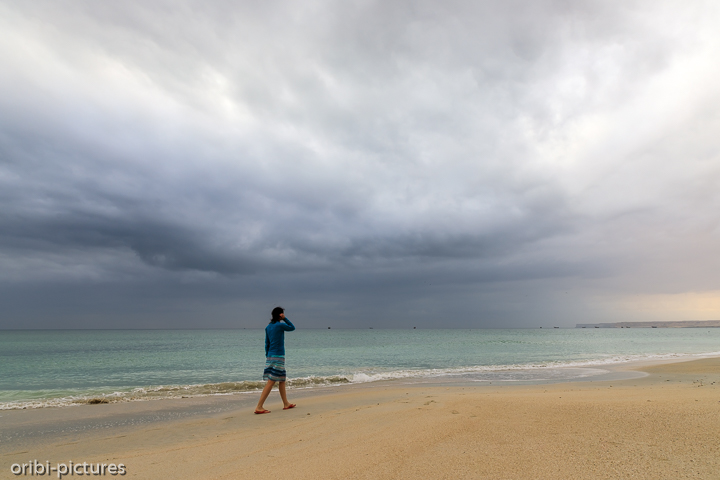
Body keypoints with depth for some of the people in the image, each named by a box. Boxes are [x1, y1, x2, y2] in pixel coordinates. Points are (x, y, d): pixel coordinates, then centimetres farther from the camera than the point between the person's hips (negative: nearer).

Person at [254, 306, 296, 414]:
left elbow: (267, 343, 13)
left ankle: (286, 404, 25)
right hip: (278, 356, -8)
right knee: (271, 382, -5)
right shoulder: (280, 325, -13)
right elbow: (292, 327, 4)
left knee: (282, 379, 16)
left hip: (270, 356, 8)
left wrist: (267, 356, 19)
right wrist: (285, 318, -1)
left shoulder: (268, 327, 9)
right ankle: (259, 407, -6)